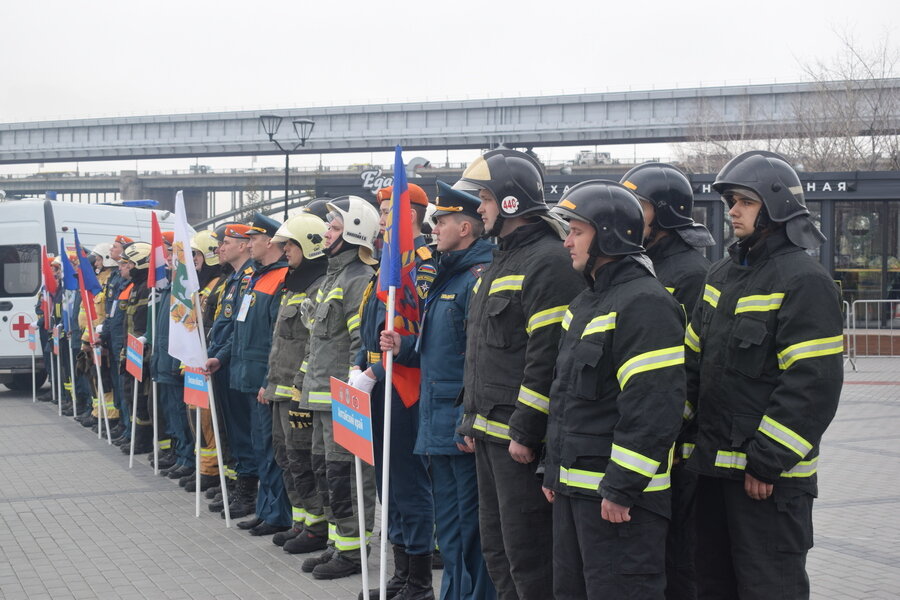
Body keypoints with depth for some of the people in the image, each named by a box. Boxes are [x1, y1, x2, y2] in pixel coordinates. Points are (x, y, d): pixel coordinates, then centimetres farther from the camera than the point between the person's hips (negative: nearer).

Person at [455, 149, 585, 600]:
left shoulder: (549, 261, -15)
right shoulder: (502, 261, 18)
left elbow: (548, 355, -21)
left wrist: (524, 431, -22)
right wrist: (472, 419, 21)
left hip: (522, 436, -10)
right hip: (490, 432, 10)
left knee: (526, 550, -6)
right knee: (495, 546, 16)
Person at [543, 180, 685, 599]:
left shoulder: (644, 303, -16)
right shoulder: (585, 303, 17)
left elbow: (654, 406, -23)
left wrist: (621, 488, -22)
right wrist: (553, 470, 20)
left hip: (618, 492, -10)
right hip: (572, 486, 10)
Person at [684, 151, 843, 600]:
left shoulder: (804, 280, -13)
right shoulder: (722, 275, 14)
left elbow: (814, 385, -19)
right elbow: (695, 361, 17)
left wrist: (767, 461, -20)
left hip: (770, 476, -8)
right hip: (714, 464, 8)